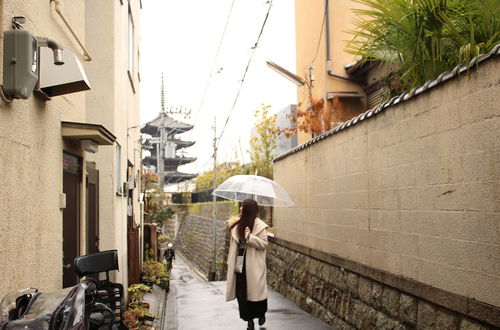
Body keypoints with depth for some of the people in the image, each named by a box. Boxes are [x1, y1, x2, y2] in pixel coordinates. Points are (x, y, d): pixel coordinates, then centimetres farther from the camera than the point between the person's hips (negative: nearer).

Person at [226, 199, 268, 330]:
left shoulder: (260, 226, -8)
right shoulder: (238, 224, 10)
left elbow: (264, 244, -12)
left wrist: (249, 237, -24)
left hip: (253, 265, -5)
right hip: (240, 263, 5)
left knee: (255, 290, 3)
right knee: (242, 292, 4)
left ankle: (261, 314, 29)